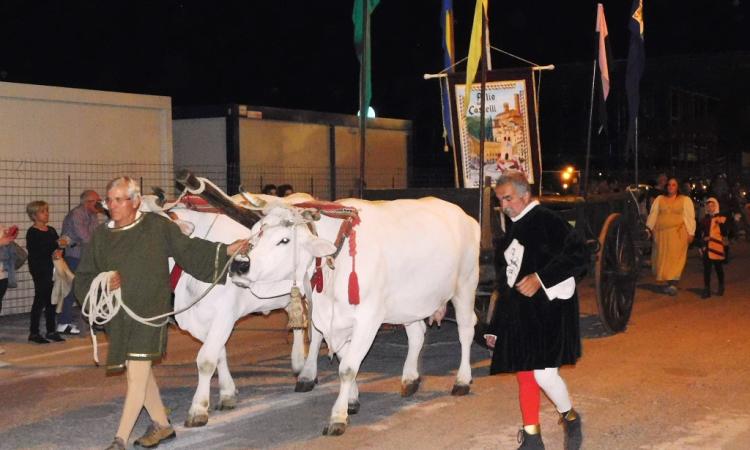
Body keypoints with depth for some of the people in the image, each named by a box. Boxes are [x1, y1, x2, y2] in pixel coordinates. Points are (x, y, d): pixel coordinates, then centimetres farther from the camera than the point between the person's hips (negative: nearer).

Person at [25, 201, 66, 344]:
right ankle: (33, 333, 1)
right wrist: (56, 244, -20)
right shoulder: (32, 232, -6)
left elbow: (59, 246, 13)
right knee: (40, 300, -5)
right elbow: (35, 251, -17)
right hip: (39, 271, -6)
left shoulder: (51, 230, 15)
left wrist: (59, 251, -12)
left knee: (52, 300, 6)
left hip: (52, 269, 6)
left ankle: (51, 331, 14)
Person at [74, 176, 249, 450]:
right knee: (141, 374, 15)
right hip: (118, 317, 5)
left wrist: (226, 250, 0)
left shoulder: (157, 227, -4)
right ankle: (162, 425, 32)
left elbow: (188, 249, 4)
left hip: (150, 312, -5)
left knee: (137, 376, -9)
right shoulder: (101, 236, 5)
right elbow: (83, 278, 6)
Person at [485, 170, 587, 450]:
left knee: (543, 373, -13)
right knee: (524, 374, 9)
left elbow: (579, 254, -17)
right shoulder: (512, 230, 15)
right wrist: (496, 328, 19)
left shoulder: (547, 222, -9)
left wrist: (540, 278, -21)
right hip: (518, 312, 8)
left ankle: (570, 417, 15)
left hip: (548, 310, -8)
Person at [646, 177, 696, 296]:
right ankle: (668, 282, 13)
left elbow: (690, 217, 4)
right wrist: (649, 228, 1)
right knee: (662, 258, 2)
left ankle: (673, 284, -17)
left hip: (678, 233, -3)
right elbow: (653, 215, 12)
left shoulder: (685, 200, 9)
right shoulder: (659, 199, 16)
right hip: (661, 233, 3)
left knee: (675, 258, -12)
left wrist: (691, 233, -3)